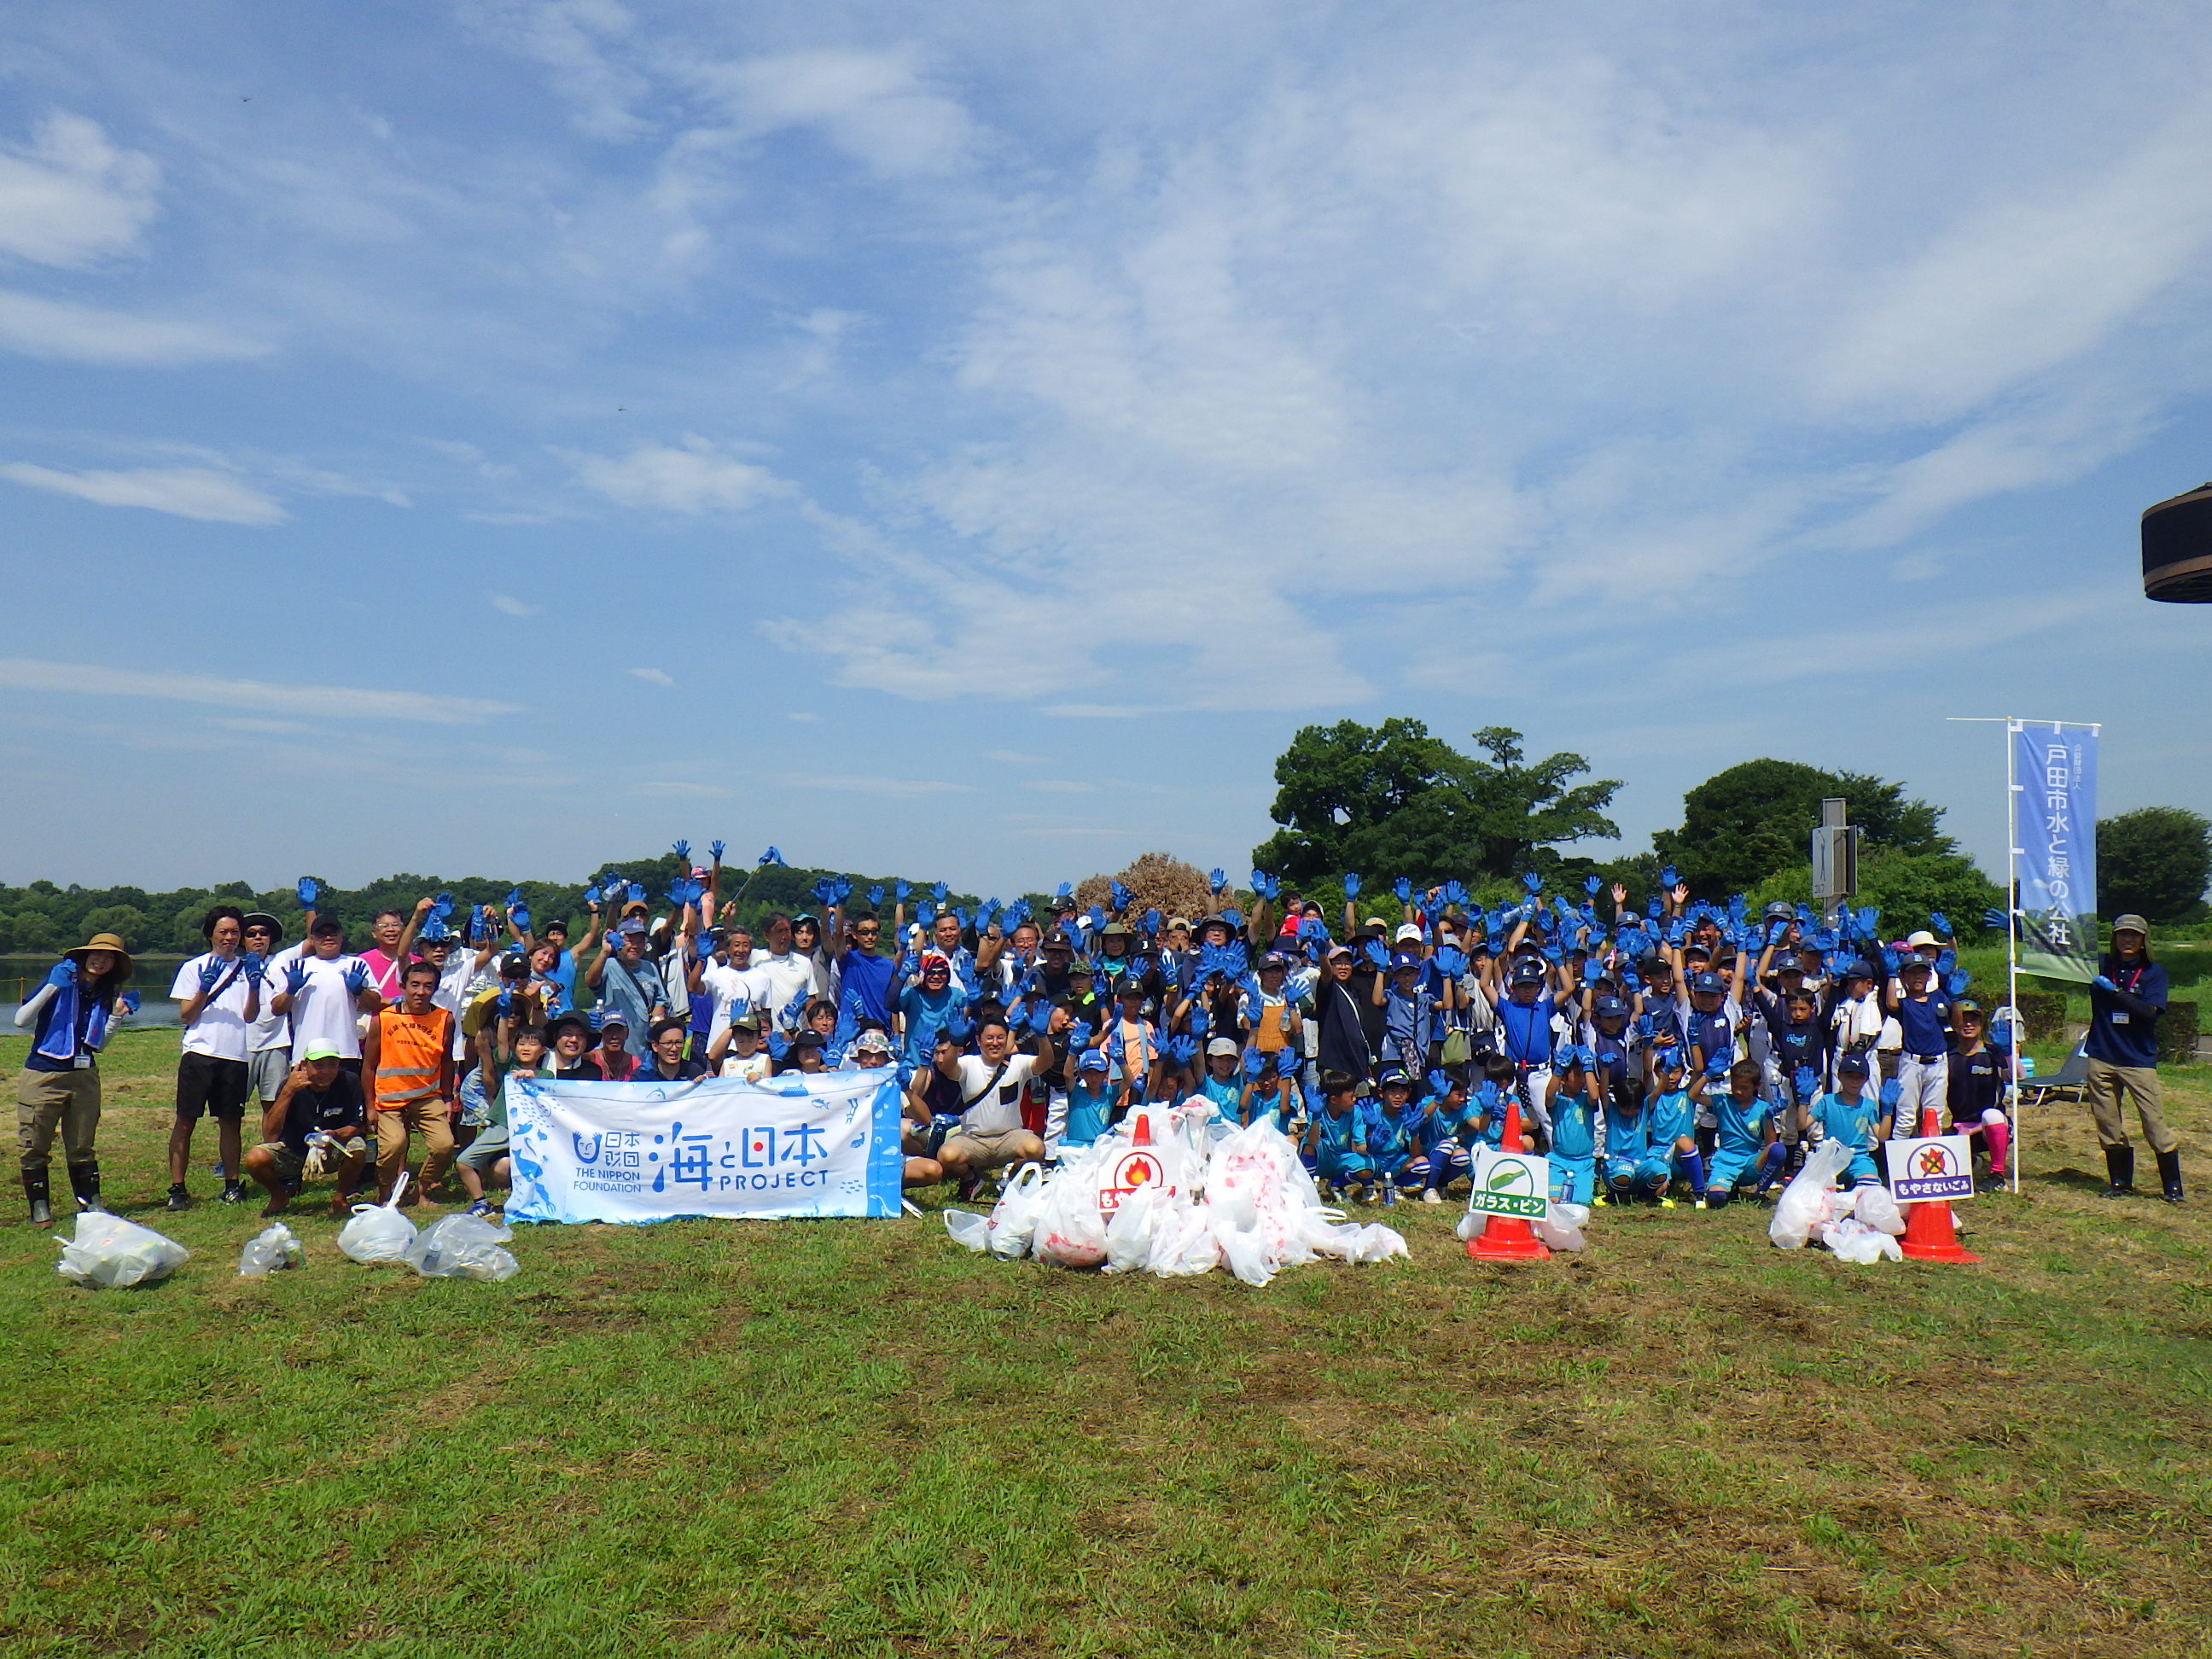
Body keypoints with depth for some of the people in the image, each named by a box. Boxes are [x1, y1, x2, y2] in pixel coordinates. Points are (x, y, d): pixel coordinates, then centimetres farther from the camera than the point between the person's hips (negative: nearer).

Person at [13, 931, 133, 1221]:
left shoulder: (105, 995, 10)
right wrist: (53, 986, -19)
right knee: (33, 1146, 1)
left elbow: (98, 1045, 9)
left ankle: (91, 1204, 15)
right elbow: (21, 1020, -12)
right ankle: (39, 1208, 11)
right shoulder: (60, 981, -3)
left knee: (82, 1146, 10)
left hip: (84, 1077, 4)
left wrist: (117, 1014, -3)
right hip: (43, 1075, -4)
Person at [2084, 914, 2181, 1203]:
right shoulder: (2100, 965, 6)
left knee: (2154, 1124, -4)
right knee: (2108, 1124, 8)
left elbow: (2149, 1011, -12)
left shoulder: (2154, 972, 1)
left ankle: (2173, 1186, 9)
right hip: (2102, 1058, 2)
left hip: (2139, 1059, -2)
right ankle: (2120, 1182, 21)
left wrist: (2114, 991, -19)